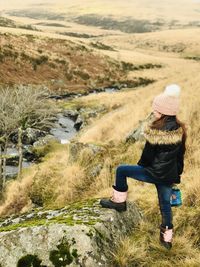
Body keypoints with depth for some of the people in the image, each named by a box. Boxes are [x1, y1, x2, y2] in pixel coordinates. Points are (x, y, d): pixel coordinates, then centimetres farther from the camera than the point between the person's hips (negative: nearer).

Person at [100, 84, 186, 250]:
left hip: (155, 173, -7)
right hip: (169, 175, 7)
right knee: (165, 203, 20)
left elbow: (148, 155, -13)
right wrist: (177, 175, 21)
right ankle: (167, 237, 29)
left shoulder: (156, 131, -23)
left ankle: (119, 202, 20)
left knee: (121, 170, 6)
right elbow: (181, 155, 10)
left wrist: (141, 167, 8)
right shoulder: (180, 130, 1)